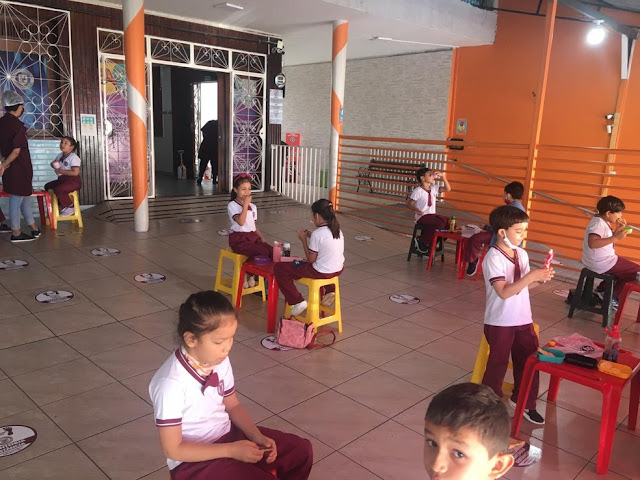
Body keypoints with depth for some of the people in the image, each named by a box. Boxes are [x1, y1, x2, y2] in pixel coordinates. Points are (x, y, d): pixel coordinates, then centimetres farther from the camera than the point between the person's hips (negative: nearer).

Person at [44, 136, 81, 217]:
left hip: (73, 180, -10)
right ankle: (61, 205, 18)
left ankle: (70, 207, -13)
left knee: (58, 189, -30)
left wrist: (61, 171, -20)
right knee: (47, 186, 12)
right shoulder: (60, 155, 11)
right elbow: (53, 163, 26)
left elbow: (75, 172, -25)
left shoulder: (74, 157, -15)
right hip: (62, 179, 10)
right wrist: (54, 164, -1)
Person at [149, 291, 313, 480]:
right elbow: (173, 449, -21)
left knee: (301, 450, 3)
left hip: (228, 435, 7)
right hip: (194, 461, -7)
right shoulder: (171, 383, -28)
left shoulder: (220, 361, -7)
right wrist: (231, 450, -23)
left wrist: (257, 436, -10)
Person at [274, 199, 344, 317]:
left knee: (279, 268, -1)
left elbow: (311, 259, -14)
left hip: (321, 273, -8)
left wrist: (304, 240, -4)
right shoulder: (337, 230, 2)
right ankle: (330, 290, 31)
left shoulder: (317, 234, -20)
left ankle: (297, 302, 1)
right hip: (338, 269, 8)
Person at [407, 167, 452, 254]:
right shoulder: (418, 191, -10)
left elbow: (448, 189, 14)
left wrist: (443, 177, 3)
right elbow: (409, 204, -10)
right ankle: (422, 241, -12)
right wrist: (417, 210, -29)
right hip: (422, 217, -8)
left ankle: (433, 243, 3)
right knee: (441, 223, -30)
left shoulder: (434, 188, 10)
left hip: (432, 215, 8)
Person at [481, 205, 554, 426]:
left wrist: (539, 278, -7)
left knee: (529, 360, 14)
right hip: (500, 322, -7)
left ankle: (523, 400, 36)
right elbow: (504, 292, -26)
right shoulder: (493, 258, -19)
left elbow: (525, 285, 12)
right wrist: (530, 276, -29)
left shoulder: (522, 254, 3)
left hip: (523, 319, 7)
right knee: (498, 364, 6)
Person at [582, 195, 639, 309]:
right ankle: (611, 296, 6)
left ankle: (603, 290, 24)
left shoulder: (603, 222, 11)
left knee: (627, 267, 29)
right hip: (602, 264, -11)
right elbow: (592, 243, -34)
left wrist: (618, 229, 6)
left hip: (603, 261, 11)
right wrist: (616, 237, -33)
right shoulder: (598, 223, -20)